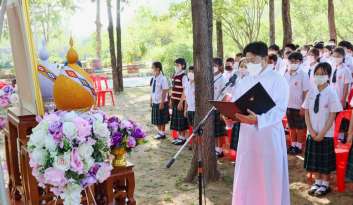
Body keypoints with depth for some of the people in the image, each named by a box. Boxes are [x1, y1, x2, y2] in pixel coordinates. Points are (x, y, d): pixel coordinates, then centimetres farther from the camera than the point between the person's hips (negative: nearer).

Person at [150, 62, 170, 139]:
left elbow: (164, 92, -17)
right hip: (155, 102, 7)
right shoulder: (153, 78, 4)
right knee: (156, 119, 16)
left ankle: (162, 134, 20)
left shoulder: (163, 79, -17)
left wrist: (162, 103, -18)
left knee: (162, 120, 6)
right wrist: (151, 100, 12)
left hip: (161, 102, -7)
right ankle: (159, 132, 32)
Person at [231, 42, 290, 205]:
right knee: (246, 176, 10)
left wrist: (258, 119, -31)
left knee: (269, 177, 3)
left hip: (269, 135, -5)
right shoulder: (244, 82, 12)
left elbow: (280, 110, -16)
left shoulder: (277, 80, -7)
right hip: (247, 134, 5)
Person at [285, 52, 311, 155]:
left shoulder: (303, 75, -11)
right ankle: (293, 145, 26)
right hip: (289, 106, 5)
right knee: (292, 127, 15)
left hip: (299, 106, -5)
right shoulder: (286, 75, 3)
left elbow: (306, 92, -11)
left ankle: (299, 146, 18)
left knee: (300, 128, 7)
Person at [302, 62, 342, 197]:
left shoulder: (331, 93, -10)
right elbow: (307, 113, 3)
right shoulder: (311, 92, 1)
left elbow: (332, 116, -10)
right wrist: (311, 131, -7)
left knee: (325, 161, 6)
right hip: (312, 133, 4)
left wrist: (322, 133, -13)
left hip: (326, 134, -4)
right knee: (314, 160, 12)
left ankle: (325, 185, 22)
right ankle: (317, 183, 28)